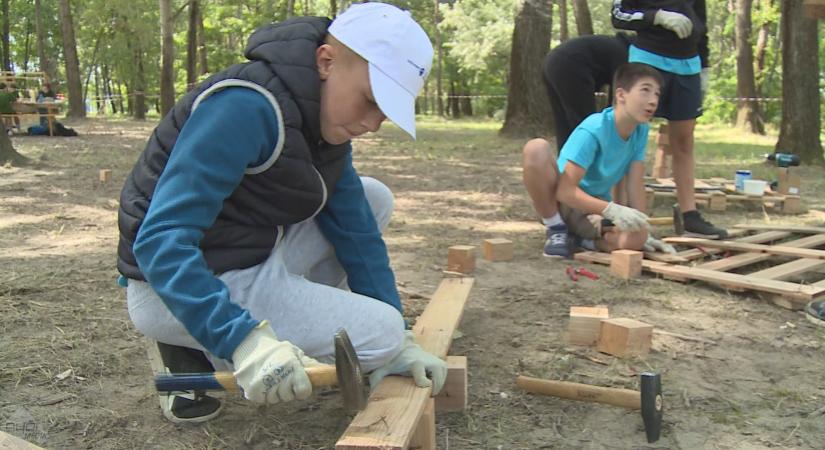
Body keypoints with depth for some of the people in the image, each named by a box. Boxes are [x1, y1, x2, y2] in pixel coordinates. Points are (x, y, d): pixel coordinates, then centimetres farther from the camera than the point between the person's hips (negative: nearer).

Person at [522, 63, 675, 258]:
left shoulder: (641, 130, -7)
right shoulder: (592, 131, -25)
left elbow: (635, 184, -4)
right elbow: (565, 191, -27)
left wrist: (642, 230, -10)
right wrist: (611, 209, -38)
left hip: (594, 209, 4)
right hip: (563, 200, -4)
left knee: (636, 238, -32)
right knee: (536, 148, -35)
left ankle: (583, 238, 2)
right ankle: (556, 229, -14)